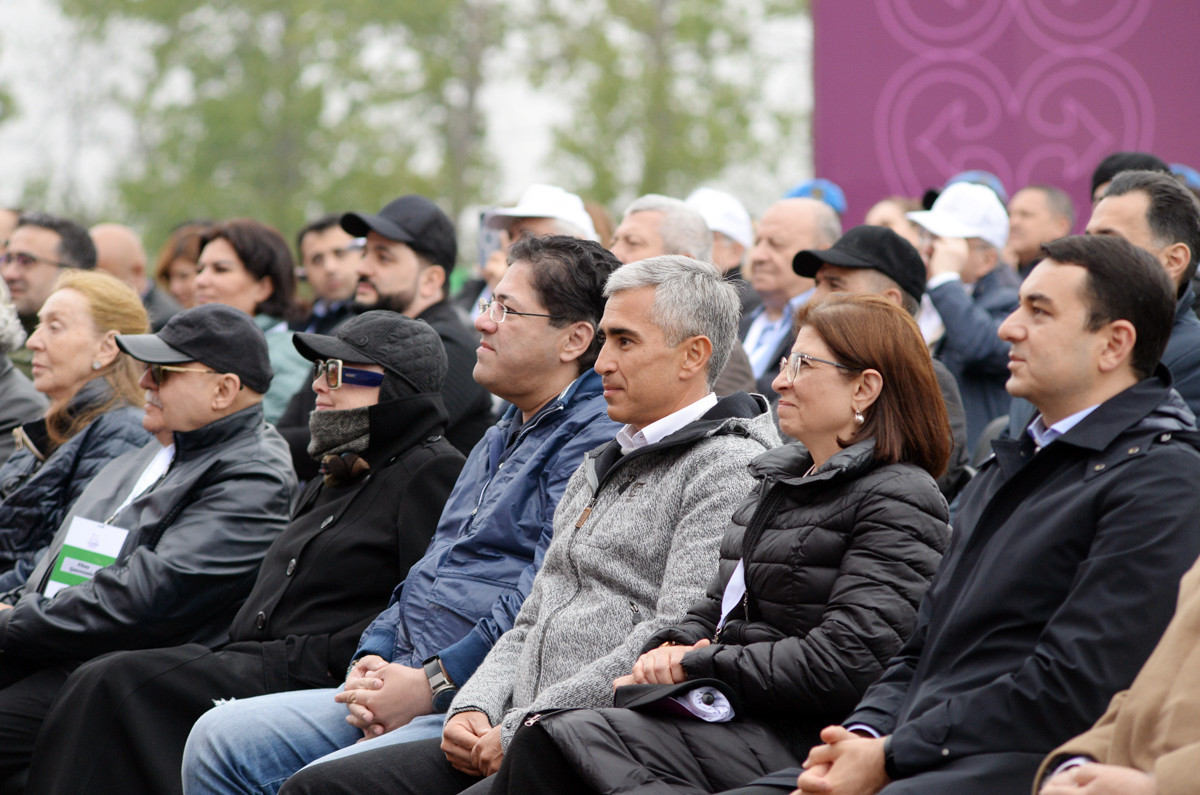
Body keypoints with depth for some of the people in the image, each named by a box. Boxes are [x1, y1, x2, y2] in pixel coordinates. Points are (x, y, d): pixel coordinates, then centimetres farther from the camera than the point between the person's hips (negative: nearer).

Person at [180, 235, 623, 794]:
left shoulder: (598, 438, -11)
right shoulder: (503, 438, 25)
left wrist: (430, 685, -19)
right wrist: (373, 659, 6)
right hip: (408, 682, 10)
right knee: (220, 739, 0)